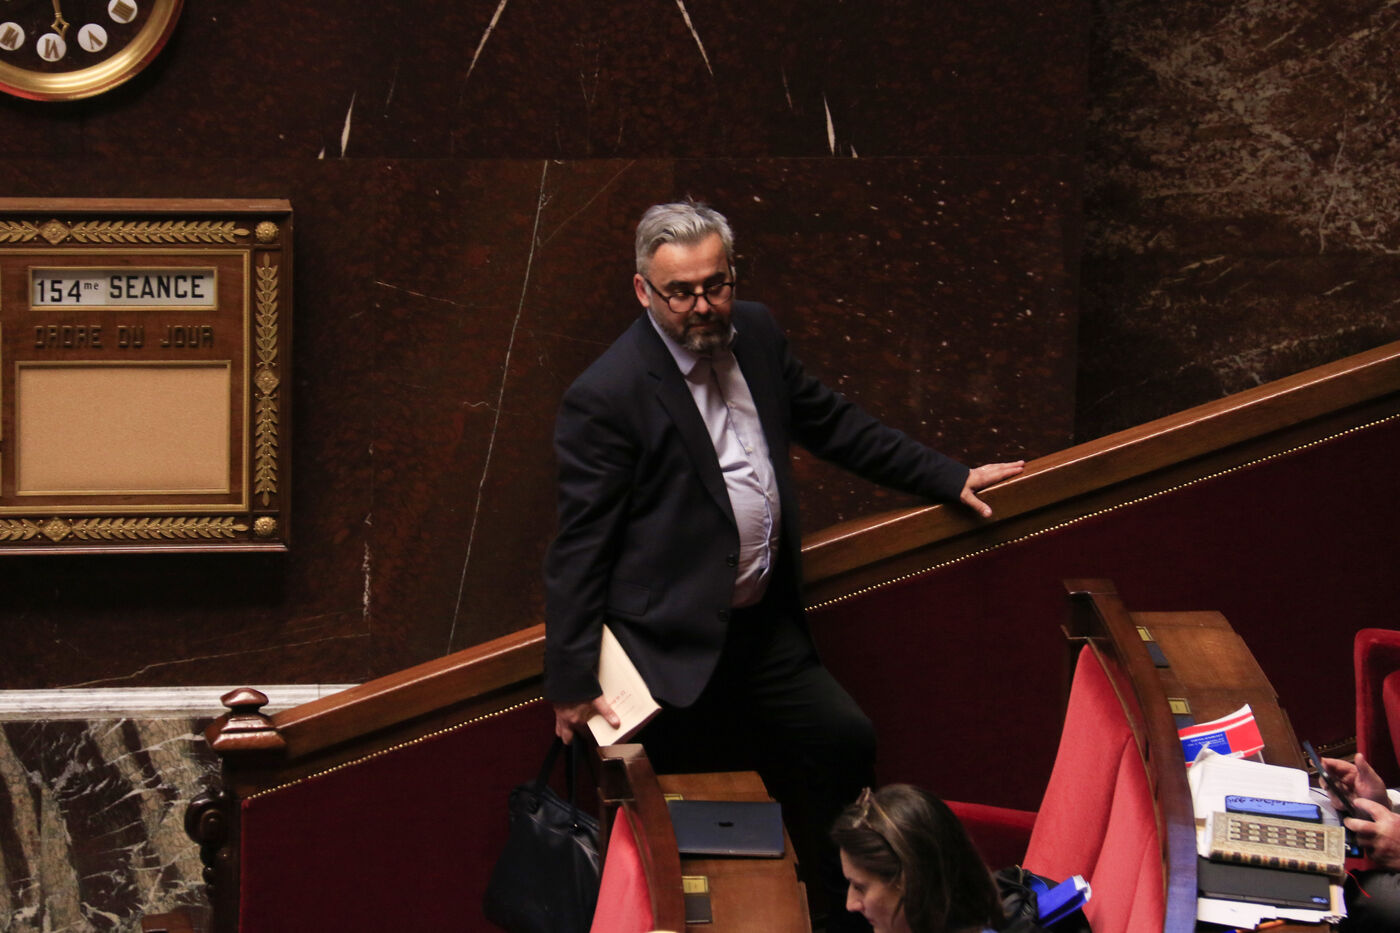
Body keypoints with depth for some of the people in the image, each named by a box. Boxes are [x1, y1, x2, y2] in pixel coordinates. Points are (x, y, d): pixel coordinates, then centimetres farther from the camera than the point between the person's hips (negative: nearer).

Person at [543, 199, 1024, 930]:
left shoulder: (754, 334, 4)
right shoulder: (605, 396, -18)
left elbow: (832, 423, 19)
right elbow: (579, 544, -15)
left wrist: (948, 478, 21)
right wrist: (572, 680, -13)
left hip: (765, 623, 7)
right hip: (677, 647, -7)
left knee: (844, 741, 9)